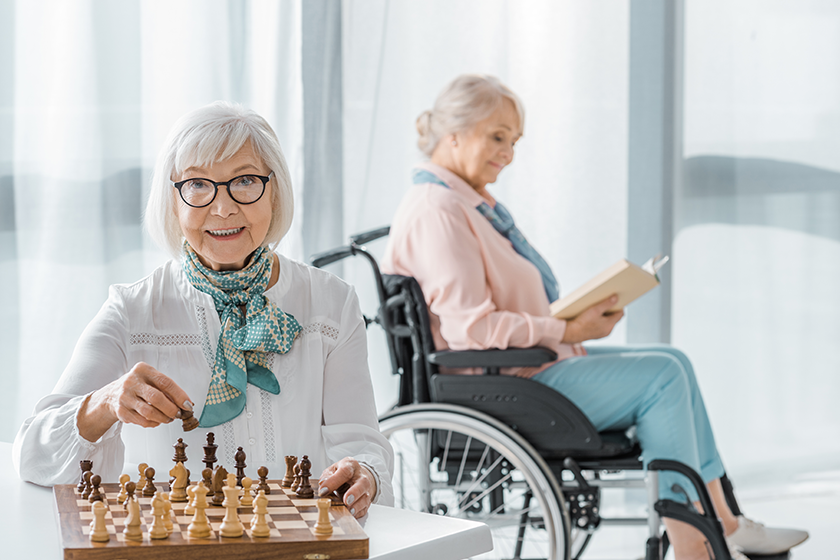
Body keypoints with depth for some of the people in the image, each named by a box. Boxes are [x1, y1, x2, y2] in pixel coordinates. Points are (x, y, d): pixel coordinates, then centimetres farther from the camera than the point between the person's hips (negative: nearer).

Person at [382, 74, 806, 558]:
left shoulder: (473, 203, 15)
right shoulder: (436, 211, -19)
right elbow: (472, 328, -26)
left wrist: (577, 311, 5)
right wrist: (566, 330, -19)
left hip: (525, 361, 11)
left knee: (672, 362, 7)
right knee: (661, 376, -13)